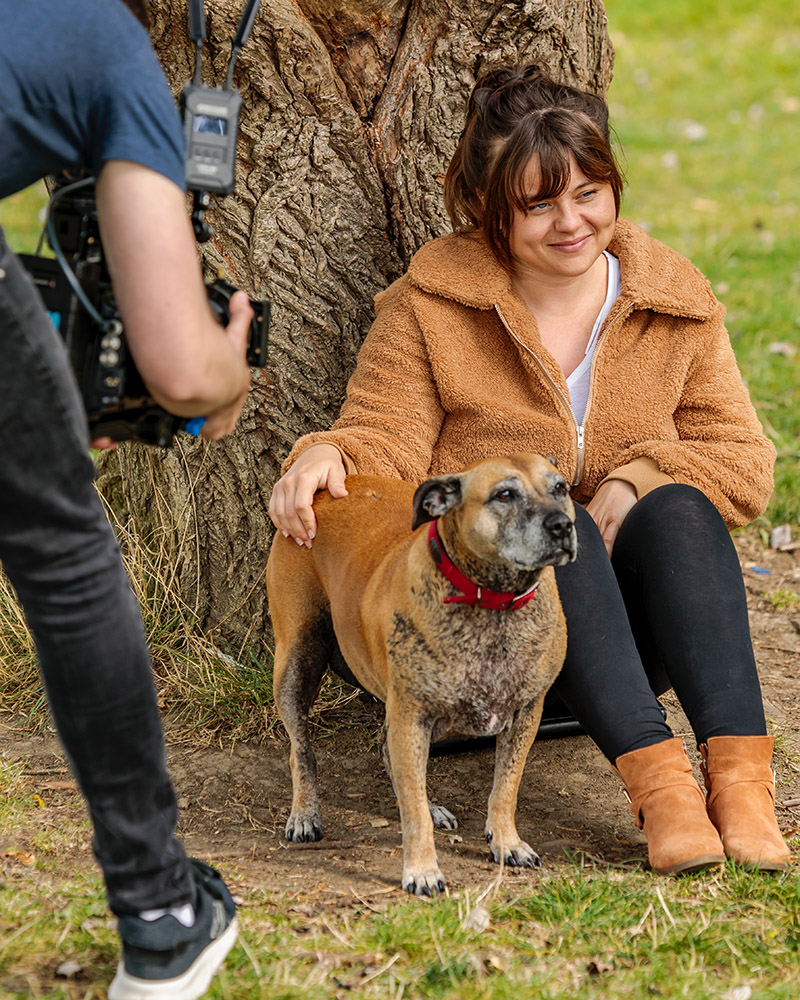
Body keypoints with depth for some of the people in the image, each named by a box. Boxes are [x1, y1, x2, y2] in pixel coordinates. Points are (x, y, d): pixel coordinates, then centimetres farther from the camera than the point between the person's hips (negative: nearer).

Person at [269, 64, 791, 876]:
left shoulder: (674, 300, 6)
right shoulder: (431, 304, 0)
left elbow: (744, 464, 5)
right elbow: (386, 447, -6)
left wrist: (638, 479, -15)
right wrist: (326, 455, -30)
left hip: (636, 621, 2)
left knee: (678, 507, -29)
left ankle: (739, 772, -42)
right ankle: (653, 776, -47)